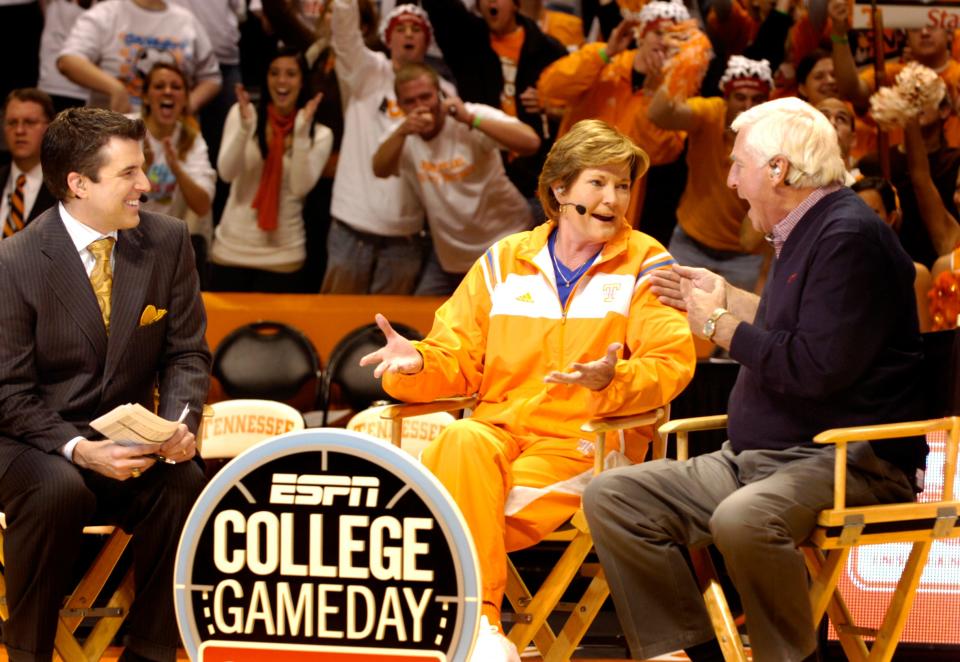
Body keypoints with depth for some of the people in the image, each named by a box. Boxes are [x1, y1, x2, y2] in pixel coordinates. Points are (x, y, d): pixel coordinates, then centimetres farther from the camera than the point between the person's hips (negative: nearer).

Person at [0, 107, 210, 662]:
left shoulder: (167, 242, 0)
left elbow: (187, 354, 6)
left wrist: (181, 421, -16)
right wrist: (78, 450, -26)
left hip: (128, 442, 4)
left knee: (185, 481, -28)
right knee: (59, 489, -36)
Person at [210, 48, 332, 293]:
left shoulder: (319, 134, -1)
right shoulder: (242, 113, -1)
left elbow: (301, 187, -15)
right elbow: (227, 173, -11)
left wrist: (302, 131, -21)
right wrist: (245, 126, -24)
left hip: (282, 256, 0)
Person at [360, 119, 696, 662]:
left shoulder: (645, 265, 6)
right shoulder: (505, 262, 16)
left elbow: (671, 363, -7)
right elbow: (456, 361, 14)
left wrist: (612, 380, -29)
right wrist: (415, 365, -10)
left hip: (582, 443, -3)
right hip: (496, 429, 3)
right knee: (464, 443, -33)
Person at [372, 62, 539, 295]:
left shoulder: (476, 115, -18)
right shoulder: (404, 136, -3)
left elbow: (531, 142, -31)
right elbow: (380, 170, -22)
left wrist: (471, 120, -36)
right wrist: (402, 132, -38)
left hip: (505, 245, -5)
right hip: (449, 254, 5)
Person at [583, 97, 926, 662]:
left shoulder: (849, 237, -15)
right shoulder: (805, 233, 17)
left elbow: (819, 367, -24)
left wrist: (722, 325, -11)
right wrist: (730, 299, 29)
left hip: (846, 463, -10)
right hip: (762, 459, 10)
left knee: (742, 520, -40)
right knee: (611, 498, -1)